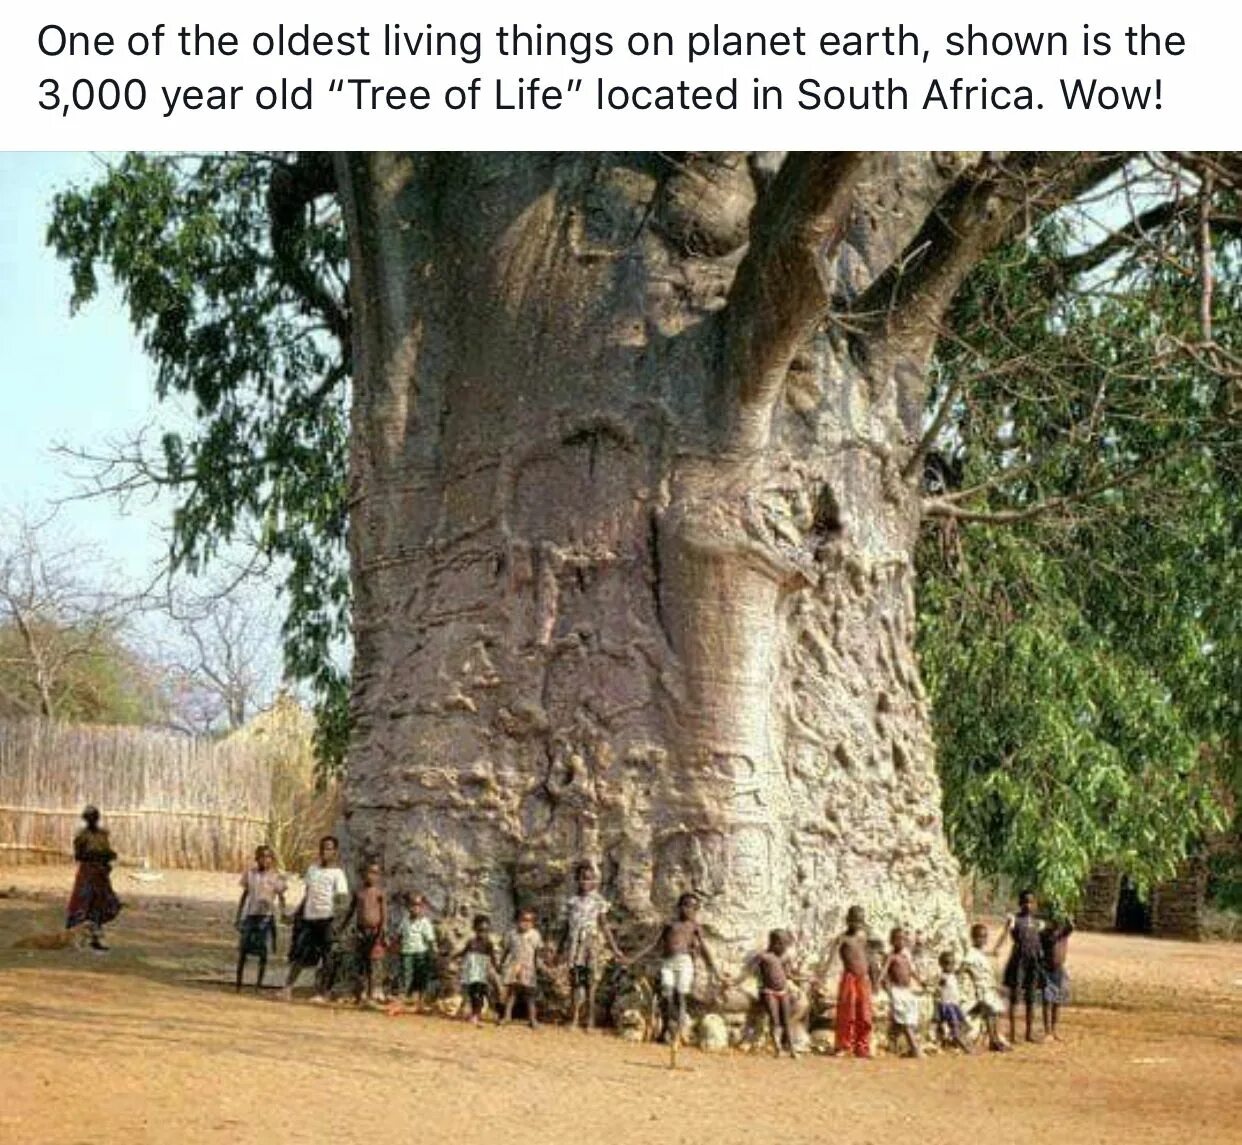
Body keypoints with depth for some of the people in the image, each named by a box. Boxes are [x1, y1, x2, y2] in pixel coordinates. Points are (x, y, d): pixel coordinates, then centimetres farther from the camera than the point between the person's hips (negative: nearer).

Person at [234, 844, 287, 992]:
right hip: (249, 914, 2)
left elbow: (281, 897, 1)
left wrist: (283, 912, -16)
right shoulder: (250, 873, 6)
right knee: (243, 949, 0)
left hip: (266, 916, -2)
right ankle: (238, 984, 6)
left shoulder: (276, 877, 0)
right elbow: (244, 895, 12)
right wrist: (238, 916, 11)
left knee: (262, 951, -4)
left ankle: (259, 984, 4)